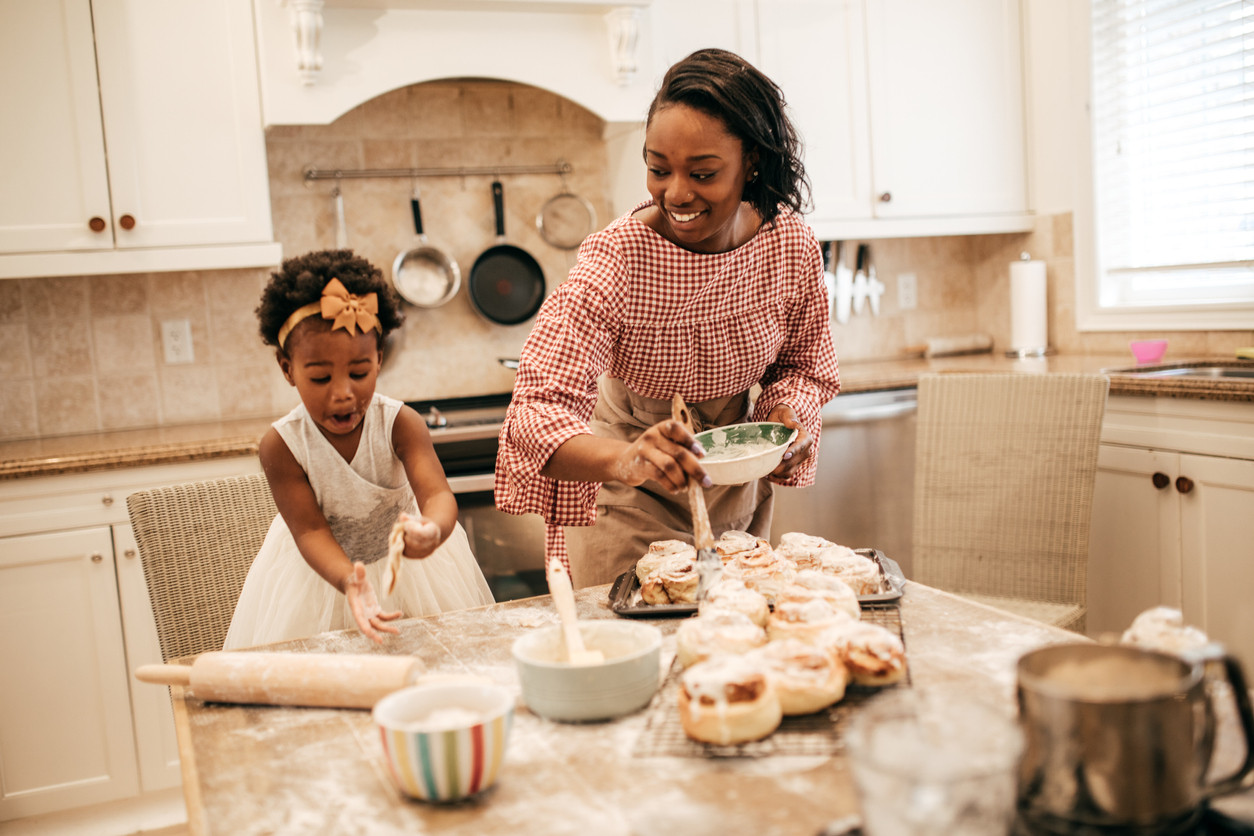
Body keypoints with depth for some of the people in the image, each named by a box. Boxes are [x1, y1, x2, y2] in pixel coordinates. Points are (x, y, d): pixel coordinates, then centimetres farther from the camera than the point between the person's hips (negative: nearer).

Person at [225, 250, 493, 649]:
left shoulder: (400, 424, -23)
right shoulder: (282, 445, -23)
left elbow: (437, 493, -34)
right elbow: (311, 531, -25)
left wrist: (432, 530, -60)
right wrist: (349, 582, -46)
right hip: (321, 571, 0)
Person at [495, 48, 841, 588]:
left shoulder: (791, 244, -15)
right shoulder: (616, 260, -28)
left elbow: (803, 363, 2)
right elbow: (537, 410, -34)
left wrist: (788, 413, -21)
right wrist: (627, 460, -53)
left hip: (736, 487, 4)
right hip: (629, 504, -4)